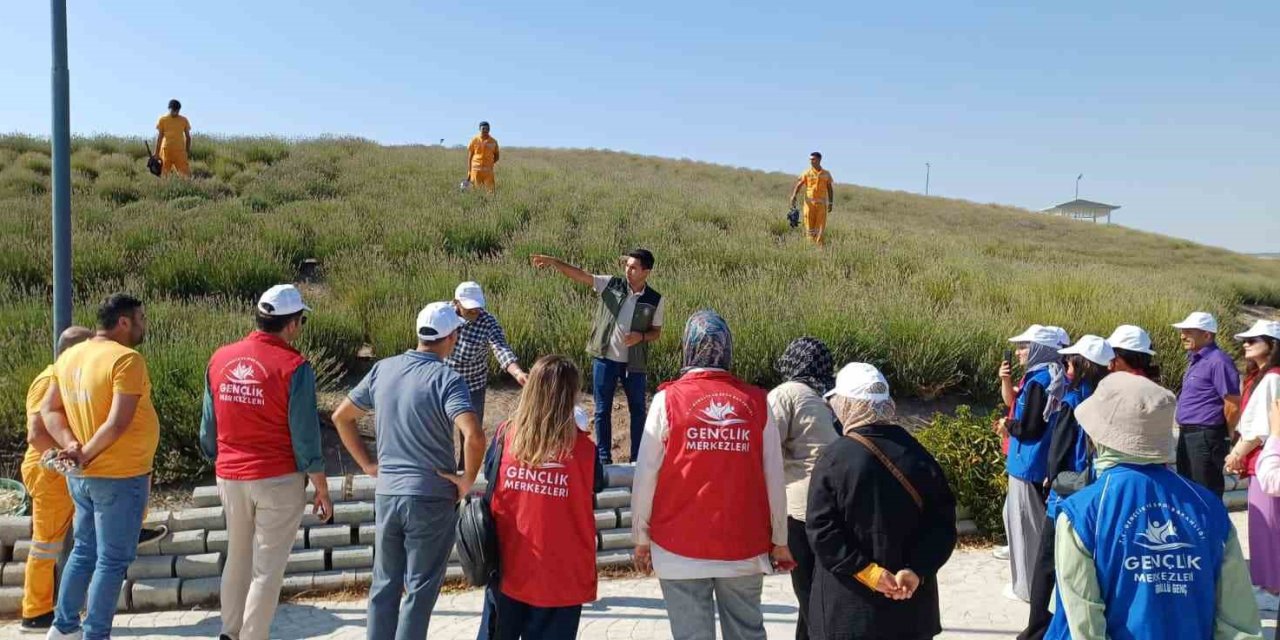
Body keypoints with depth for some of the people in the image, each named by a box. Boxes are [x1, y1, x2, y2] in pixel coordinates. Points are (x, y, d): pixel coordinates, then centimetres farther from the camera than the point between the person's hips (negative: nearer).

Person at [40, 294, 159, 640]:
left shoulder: (69, 356, 6)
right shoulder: (127, 359, -19)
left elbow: (49, 410, 8)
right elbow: (118, 423, -26)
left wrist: (71, 445, -3)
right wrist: (86, 454, -13)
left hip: (82, 478, 8)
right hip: (120, 476, -8)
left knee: (84, 552, 22)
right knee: (112, 560, 4)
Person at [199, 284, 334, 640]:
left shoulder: (221, 359, 1)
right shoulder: (293, 367, -16)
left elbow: (209, 427, 9)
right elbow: (305, 437, -14)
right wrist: (322, 490, -5)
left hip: (230, 478, 6)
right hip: (278, 480, -6)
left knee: (237, 558, 22)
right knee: (267, 567, 5)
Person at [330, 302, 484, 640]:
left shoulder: (383, 369, 3)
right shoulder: (446, 379, -16)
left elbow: (341, 417, 11)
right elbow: (474, 436, -30)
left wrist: (367, 464, 13)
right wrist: (468, 479, -13)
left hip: (386, 493, 5)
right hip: (432, 498, -5)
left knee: (385, 584, 19)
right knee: (420, 590, 8)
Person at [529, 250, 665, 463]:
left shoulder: (656, 300, -4)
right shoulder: (611, 285, -4)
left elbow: (656, 333, 4)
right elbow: (579, 275, -12)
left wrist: (640, 337, -17)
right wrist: (553, 262, -26)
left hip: (634, 364, 0)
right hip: (604, 359, 0)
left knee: (638, 410, 10)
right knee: (602, 411, 8)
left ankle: (638, 459, 24)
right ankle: (604, 458, 21)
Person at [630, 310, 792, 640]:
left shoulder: (668, 399, -7)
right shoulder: (756, 402, -2)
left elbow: (646, 476, -6)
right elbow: (774, 479, 1)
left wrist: (641, 538, 5)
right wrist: (779, 541, 12)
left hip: (681, 547, -2)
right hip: (744, 546, 2)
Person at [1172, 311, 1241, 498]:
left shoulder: (1218, 361, -16)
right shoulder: (1195, 359, 14)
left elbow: (1233, 405, -19)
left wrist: (1225, 433, -5)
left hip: (1206, 438, -10)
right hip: (1188, 436, 10)